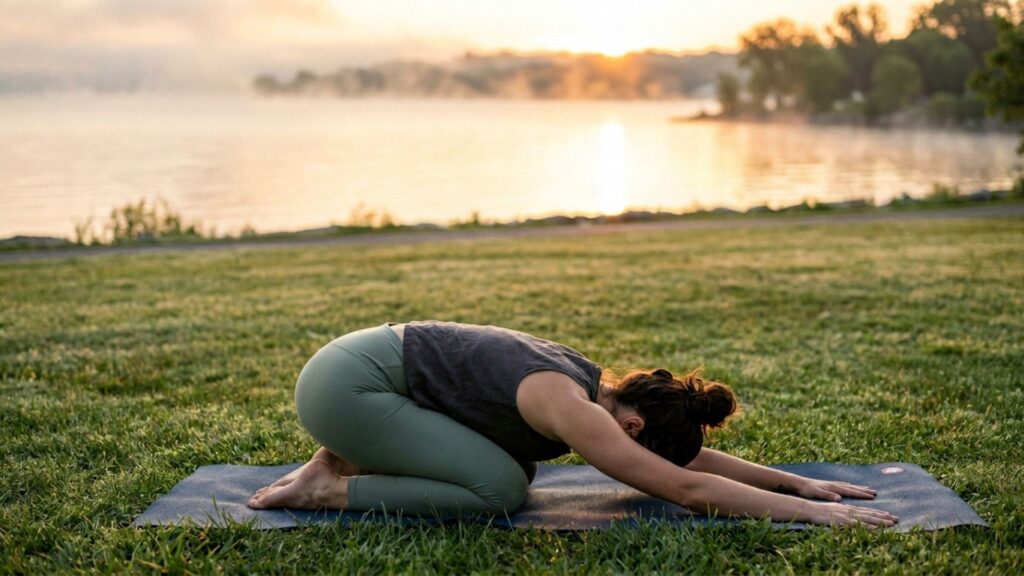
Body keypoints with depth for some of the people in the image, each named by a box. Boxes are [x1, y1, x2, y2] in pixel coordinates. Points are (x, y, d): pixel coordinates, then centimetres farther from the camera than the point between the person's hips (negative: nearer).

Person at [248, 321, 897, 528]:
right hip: (344, 383, -9)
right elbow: (686, 487, -26)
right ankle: (330, 488, -3)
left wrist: (797, 481, 7)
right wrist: (807, 511, -20)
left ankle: (347, 457, 15)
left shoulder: (596, 384, 3)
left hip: (369, 364, 9)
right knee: (499, 488, -14)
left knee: (514, 468, 10)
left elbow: (690, 455, 11)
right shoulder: (572, 408, -24)